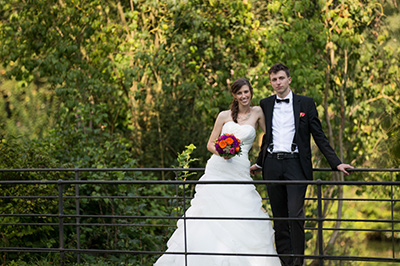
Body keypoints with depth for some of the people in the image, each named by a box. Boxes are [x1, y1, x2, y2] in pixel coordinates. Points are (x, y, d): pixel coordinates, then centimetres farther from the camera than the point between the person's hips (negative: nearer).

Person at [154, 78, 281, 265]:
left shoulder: (257, 113, 7)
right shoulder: (224, 116, 9)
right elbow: (210, 144, 10)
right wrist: (221, 152, -10)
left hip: (240, 173, -1)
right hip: (218, 171, 1)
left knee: (242, 219, -10)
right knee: (210, 215, -4)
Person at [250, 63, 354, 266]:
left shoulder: (305, 104, 4)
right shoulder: (265, 104, 13)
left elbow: (319, 136, 4)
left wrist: (336, 163, -1)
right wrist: (259, 163, 26)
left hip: (295, 164, -3)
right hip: (272, 165, 3)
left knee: (295, 215, -12)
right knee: (279, 218, 4)